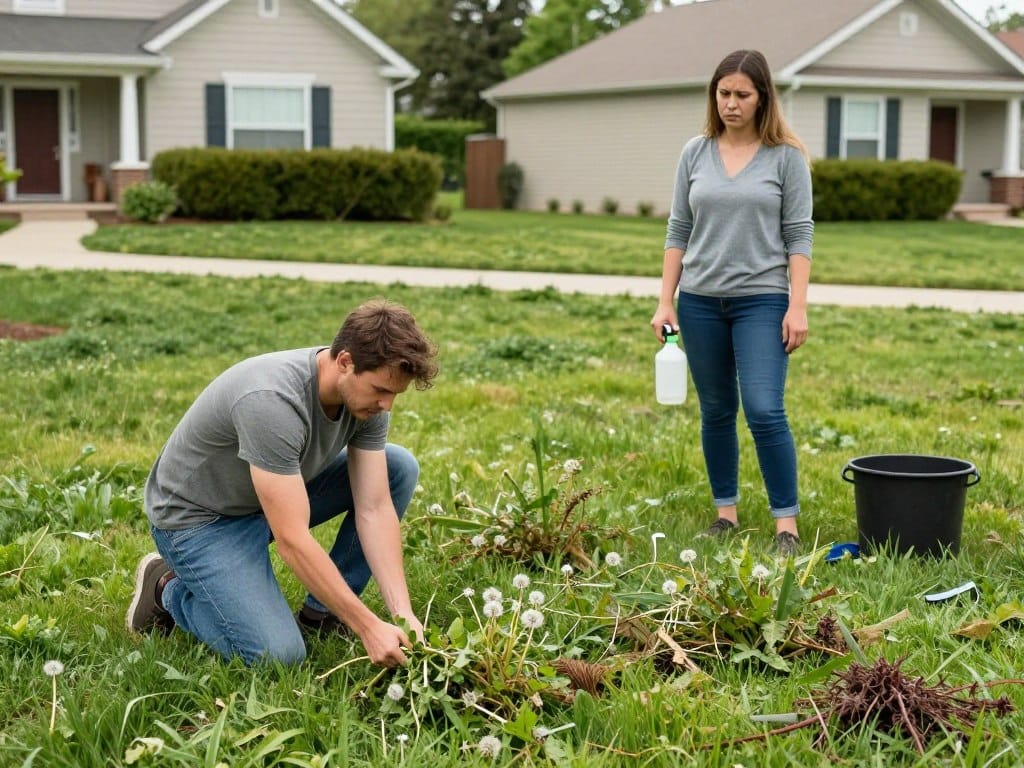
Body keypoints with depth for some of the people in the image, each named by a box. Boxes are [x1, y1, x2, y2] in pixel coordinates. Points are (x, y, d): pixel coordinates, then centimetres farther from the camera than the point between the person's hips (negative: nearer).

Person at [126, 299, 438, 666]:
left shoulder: (367, 391, -14)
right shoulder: (273, 401, -38)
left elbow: (374, 509, -11)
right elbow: (293, 541, -36)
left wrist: (402, 612, -21)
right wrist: (369, 628, -34)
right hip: (198, 517, -8)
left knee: (400, 467, -6)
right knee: (278, 654, -22)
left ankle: (322, 613, 3)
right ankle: (169, 589, 5)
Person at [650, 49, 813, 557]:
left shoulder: (786, 156, -3)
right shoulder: (695, 153, 5)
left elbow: (799, 234, -5)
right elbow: (678, 230, 8)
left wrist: (798, 306, -12)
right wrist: (665, 302, 2)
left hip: (762, 301, -4)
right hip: (701, 301, 4)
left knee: (764, 411, -13)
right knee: (716, 412, 11)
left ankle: (786, 524, -6)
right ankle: (726, 513, 23)